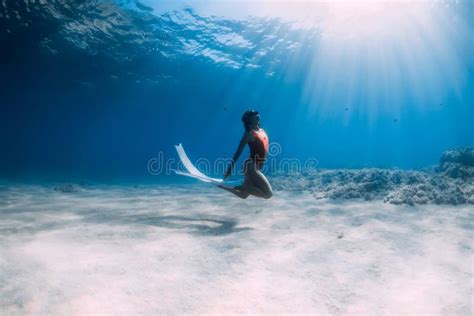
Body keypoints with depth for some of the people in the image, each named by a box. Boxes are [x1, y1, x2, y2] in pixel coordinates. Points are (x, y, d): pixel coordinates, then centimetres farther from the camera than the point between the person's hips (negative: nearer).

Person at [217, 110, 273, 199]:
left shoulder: (262, 131, 12)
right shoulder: (249, 133, -11)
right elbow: (239, 151, -13)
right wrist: (231, 167, -15)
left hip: (256, 168, 9)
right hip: (251, 167, -9)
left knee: (243, 194, 17)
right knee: (268, 194, -13)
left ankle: (221, 186, 25)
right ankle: (242, 188, -7)